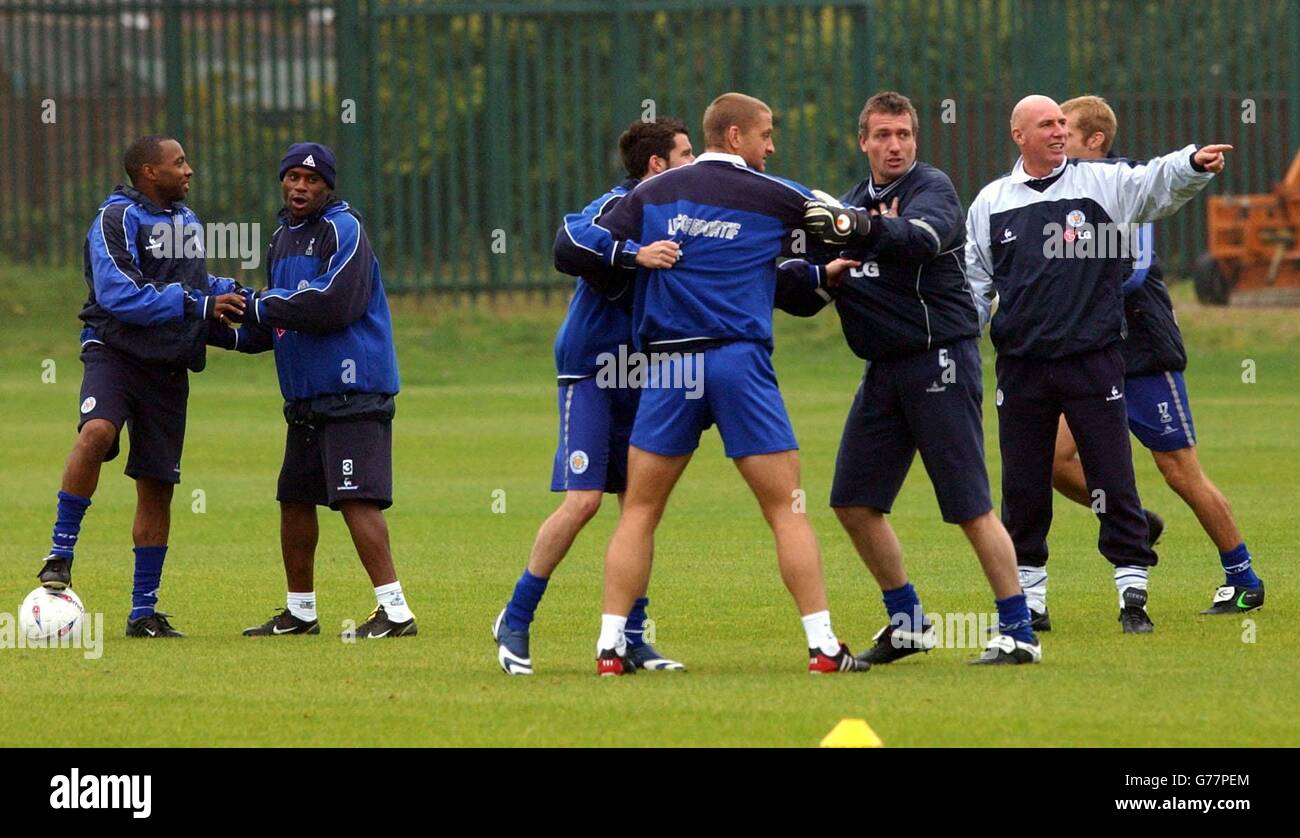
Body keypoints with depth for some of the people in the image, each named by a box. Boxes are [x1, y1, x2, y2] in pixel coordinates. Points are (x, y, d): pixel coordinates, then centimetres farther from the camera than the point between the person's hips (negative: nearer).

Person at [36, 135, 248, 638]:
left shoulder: (187, 223, 16)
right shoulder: (115, 220, -9)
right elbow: (119, 296, -20)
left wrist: (227, 293, 7)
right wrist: (198, 305, -20)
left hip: (168, 368, 7)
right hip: (115, 351, -7)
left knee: (157, 486, 5)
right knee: (97, 432, -35)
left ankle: (144, 611, 12)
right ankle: (61, 554, -23)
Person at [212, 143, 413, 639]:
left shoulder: (343, 230, -9)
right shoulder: (283, 238, 17)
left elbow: (332, 304, -22)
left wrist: (262, 304, -13)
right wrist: (231, 333, 7)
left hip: (353, 392, -9)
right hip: (305, 394, 9)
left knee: (356, 499, -16)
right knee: (295, 500, 13)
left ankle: (394, 611, -17)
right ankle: (299, 612, 25)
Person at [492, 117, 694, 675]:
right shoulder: (620, 206, -14)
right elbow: (568, 246, -33)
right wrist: (636, 255, -44)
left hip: (638, 378, 8)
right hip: (590, 372, -8)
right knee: (582, 500, -13)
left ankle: (631, 639, 9)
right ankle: (514, 621, -1)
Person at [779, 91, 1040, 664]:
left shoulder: (932, 188, -7)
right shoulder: (853, 203, 16)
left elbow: (922, 238, -30)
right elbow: (793, 268, 15)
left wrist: (869, 229, -48)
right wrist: (823, 272, -8)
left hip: (939, 359, -8)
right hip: (884, 369, 8)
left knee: (970, 506, -9)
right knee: (854, 502, 6)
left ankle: (1018, 632, -4)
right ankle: (907, 624, 20)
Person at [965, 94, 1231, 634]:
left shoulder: (1103, 184, 3)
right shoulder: (991, 203, 9)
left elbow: (1157, 184, -13)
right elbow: (974, 282, 15)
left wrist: (1193, 165, -33)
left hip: (1094, 361, -2)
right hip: (1021, 364, 2)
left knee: (1113, 482, -4)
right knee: (1023, 488, 6)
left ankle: (1133, 595, 2)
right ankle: (1028, 599, 16)